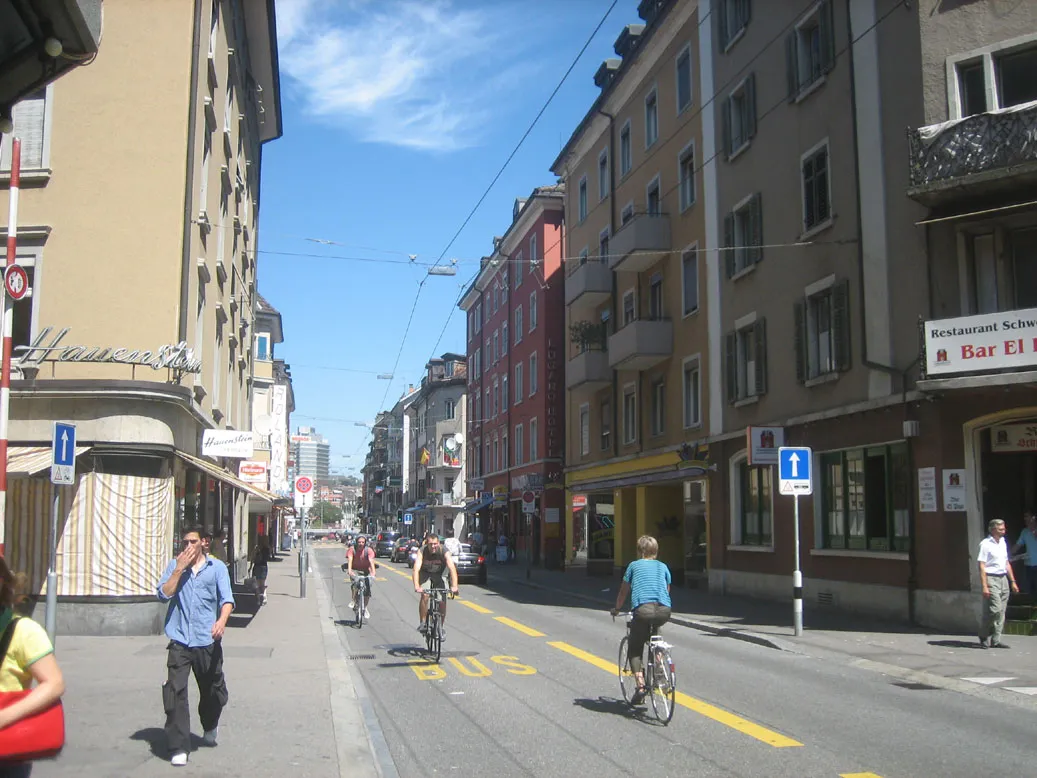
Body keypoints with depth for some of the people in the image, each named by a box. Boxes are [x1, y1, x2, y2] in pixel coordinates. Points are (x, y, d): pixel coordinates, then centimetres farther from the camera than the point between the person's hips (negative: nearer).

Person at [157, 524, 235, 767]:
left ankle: (210, 726, 43)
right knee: (175, 692, -9)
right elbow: (164, 594, -4)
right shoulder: (174, 566, 8)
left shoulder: (217, 567, 3)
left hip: (208, 640, 0)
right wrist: (180, 568, -8)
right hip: (180, 640, 0)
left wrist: (222, 620, -24)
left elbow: (227, 598, -5)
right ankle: (178, 747, -2)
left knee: (213, 690, 13)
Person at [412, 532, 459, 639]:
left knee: (443, 600, -12)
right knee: (425, 595, -26)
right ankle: (422, 623, -13)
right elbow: (416, 569, -36)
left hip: (439, 575, 1)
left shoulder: (444, 552, -26)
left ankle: (441, 627, 7)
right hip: (425, 574, -1)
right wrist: (416, 586, -51)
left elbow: (452, 568, -37)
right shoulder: (422, 551, -25)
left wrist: (454, 586, -51)